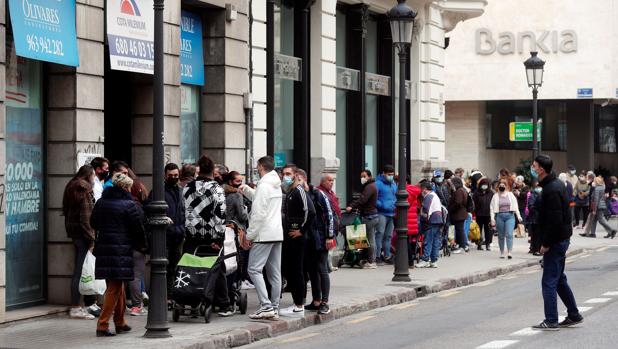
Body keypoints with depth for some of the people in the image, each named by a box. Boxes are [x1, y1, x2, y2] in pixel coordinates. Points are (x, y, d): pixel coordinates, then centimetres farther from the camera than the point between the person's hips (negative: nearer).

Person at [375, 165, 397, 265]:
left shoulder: (393, 184, 17)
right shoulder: (378, 184, -6)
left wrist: (395, 204, 8)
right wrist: (383, 206, -19)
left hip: (391, 214, 7)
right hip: (381, 213, -7)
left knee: (388, 236, 12)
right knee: (380, 234, -13)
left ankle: (387, 256, 19)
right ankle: (377, 256, -13)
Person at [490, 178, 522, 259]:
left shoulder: (511, 195, 9)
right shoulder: (496, 196, 6)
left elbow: (515, 206, 9)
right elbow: (492, 208, 3)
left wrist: (518, 216, 1)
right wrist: (492, 218, -6)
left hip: (510, 216, -1)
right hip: (499, 216, 1)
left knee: (509, 234, -14)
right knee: (501, 236, 6)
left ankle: (509, 252, -20)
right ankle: (502, 253, 15)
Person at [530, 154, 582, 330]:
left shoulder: (551, 190, -20)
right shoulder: (556, 184, 12)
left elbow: (555, 220, -25)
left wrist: (546, 243, -19)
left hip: (555, 241, -10)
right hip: (561, 239, 10)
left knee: (549, 282, -4)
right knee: (559, 279, 18)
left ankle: (551, 321, -1)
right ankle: (574, 315, 23)